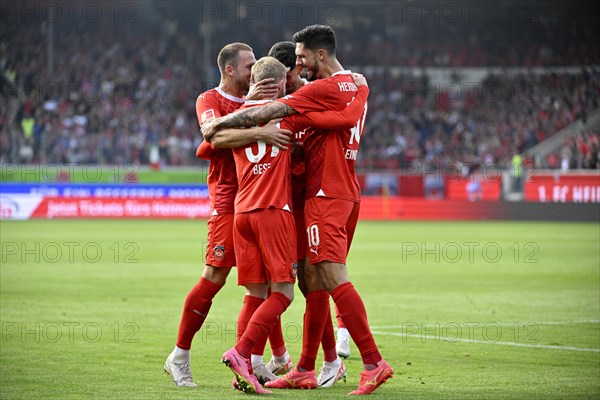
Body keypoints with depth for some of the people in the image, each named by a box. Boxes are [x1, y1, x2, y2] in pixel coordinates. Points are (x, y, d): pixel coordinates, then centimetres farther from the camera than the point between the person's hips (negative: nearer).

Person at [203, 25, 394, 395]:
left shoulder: (324, 89, -14)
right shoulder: (353, 85, 15)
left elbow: (265, 113, -15)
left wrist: (217, 125, -4)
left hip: (325, 195, -10)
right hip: (347, 194, 10)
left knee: (334, 278, -14)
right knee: (315, 281, 11)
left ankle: (374, 362, -17)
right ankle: (305, 370, 13)